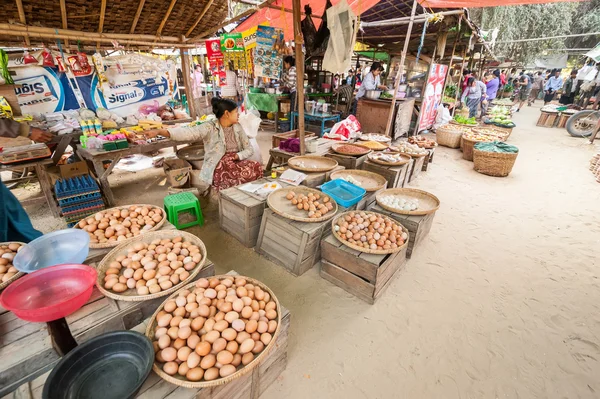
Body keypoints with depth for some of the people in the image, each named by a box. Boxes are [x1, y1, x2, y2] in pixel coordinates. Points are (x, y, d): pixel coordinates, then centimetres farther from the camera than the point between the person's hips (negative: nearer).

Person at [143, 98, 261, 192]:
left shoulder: (237, 127, 10)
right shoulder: (210, 127, -5)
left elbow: (249, 149, 10)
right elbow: (188, 132, -17)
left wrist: (237, 156, -10)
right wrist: (159, 131, -30)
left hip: (237, 162, 6)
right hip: (219, 168, -6)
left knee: (257, 168, -25)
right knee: (248, 172, -31)